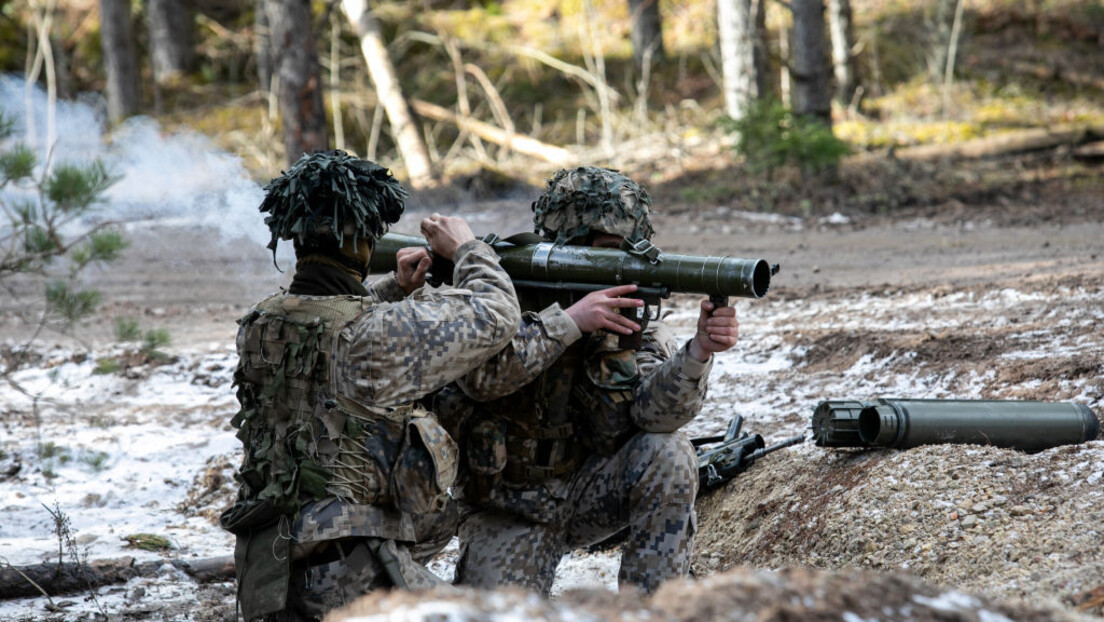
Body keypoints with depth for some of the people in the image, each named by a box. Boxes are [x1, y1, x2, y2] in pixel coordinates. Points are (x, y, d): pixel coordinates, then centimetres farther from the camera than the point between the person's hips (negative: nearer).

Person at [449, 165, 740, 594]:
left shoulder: (633, 311, -4)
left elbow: (656, 409, -20)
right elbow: (479, 375, -32)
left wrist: (700, 350, -39)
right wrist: (570, 321, -35)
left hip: (591, 490, 3)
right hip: (509, 508, -3)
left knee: (670, 456, -24)